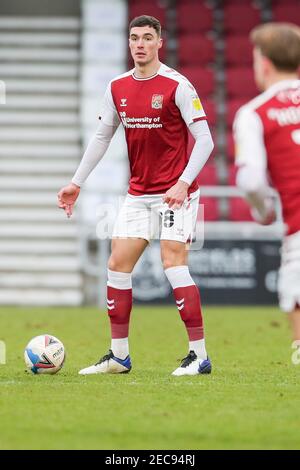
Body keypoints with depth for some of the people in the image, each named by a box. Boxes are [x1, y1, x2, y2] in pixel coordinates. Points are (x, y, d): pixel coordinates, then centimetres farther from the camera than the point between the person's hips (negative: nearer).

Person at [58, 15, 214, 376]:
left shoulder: (177, 86, -12)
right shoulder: (117, 88, 6)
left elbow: (204, 140, -13)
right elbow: (101, 137, 16)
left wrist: (183, 183, -23)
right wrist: (77, 183, 12)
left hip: (175, 194, -6)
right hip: (138, 194, 6)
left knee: (173, 263, -15)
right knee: (117, 265, 3)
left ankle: (199, 355, -10)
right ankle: (119, 356, 13)